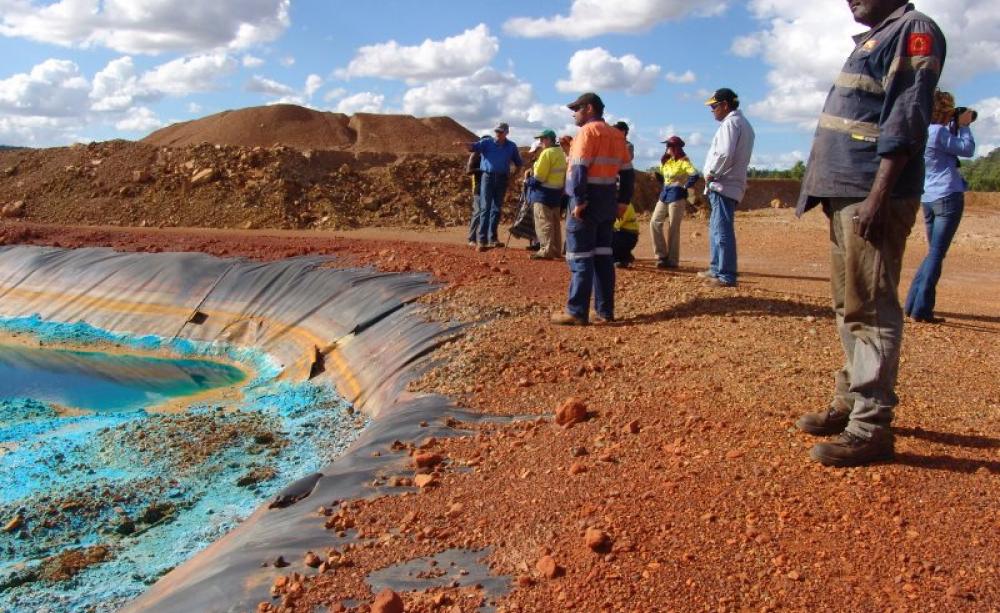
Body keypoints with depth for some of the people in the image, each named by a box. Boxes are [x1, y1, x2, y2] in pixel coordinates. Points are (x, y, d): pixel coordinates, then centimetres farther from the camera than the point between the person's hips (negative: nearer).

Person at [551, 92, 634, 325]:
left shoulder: (587, 131, -8)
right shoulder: (616, 134, 16)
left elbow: (580, 168, -18)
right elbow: (627, 171, 15)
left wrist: (579, 201, -19)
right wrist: (623, 201, 16)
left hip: (589, 199, -8)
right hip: (608, 200, 8)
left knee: (580, 257, -6)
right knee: (603, 256, 10)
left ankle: (577, 312, -6)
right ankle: (605, 310, 12)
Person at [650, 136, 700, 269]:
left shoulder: (684, 161, -11)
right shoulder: (667, 160, 13)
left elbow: (694, 175, -25)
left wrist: (685, 188, -16)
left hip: (677, 196, -8)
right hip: (665, 194, 8)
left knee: (673, 228, -5)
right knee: (654, 222, 0)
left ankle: (672, 260, 2)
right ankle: (662, 255, 5)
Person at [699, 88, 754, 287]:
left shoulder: (731, 122, -11)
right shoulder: (743, 123, 21)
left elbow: (725, 154, -24)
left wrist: (712, 173, -11)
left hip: (723, 185, -11)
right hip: (729, 185, 11)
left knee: (722, 230, -11)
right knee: (715, 228, 20)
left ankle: (726, 276, -12)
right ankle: (716, 269, 29)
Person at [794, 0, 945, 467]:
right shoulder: (872, 39, 23)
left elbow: (906, 122, -16)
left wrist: (876, 197, -23)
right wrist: (839, 194, 19)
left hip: (872, 197, -10)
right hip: (846, 195, 10)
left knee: (870, 311, -9)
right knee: (850, 306, 15)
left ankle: (870, 428, -4)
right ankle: (850, 402, 26)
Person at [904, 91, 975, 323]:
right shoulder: (938, 131, -12)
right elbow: (967, 149, -6)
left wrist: (955, 126, 15)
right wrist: (963, 126, 5)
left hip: (927, 199, 8)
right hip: (948, 197, -8)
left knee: (933, 252, 16)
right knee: (936, 254, -6)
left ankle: (912, 304, 13)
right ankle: (921, 310, -7)